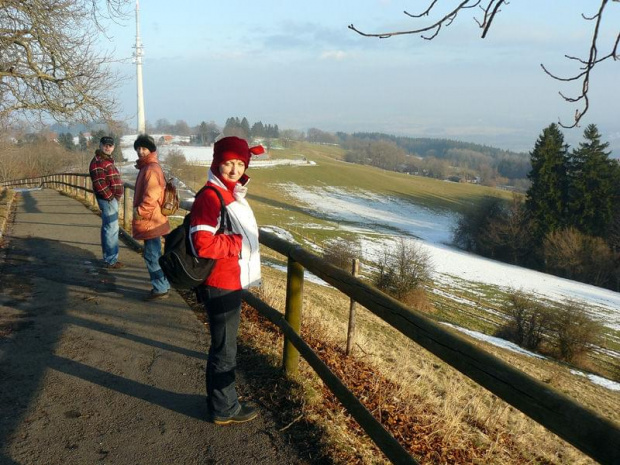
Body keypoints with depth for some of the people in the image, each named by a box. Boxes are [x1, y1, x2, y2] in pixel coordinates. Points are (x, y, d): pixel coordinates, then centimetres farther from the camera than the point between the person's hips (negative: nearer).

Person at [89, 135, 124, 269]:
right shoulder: (98, 161, -15)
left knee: (108, 228, 16)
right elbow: (99, 183, -23)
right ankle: (111, 260, -3)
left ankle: (108, 257, 26)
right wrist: (110, 197, -19)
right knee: (112, 229, -8)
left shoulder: (107, 160, 17)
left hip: (112, 198, 11)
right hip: (107, 199, -11)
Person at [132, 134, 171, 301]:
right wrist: (139, 210, 18)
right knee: (154, 255, 17)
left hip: (151, 221, -10)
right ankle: (164, 284, 27)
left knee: (152, 255, -4)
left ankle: (160, 289, 4)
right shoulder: (146, 167, 16)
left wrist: (140, 211, -17)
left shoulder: (151, 168, -16)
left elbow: (152, 196, -24)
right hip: (149, 220, 10)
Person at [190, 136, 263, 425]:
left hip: (231, 283, 10)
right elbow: (203, 244, -31)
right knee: (224, 350, 5)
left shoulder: (232, 195, 10)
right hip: (220, 286, -10)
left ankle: (222, 401, 39)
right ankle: (224, 409, 22)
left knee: (225, 346, 22)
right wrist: (237, 243, -21)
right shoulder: (210, 197, -21)